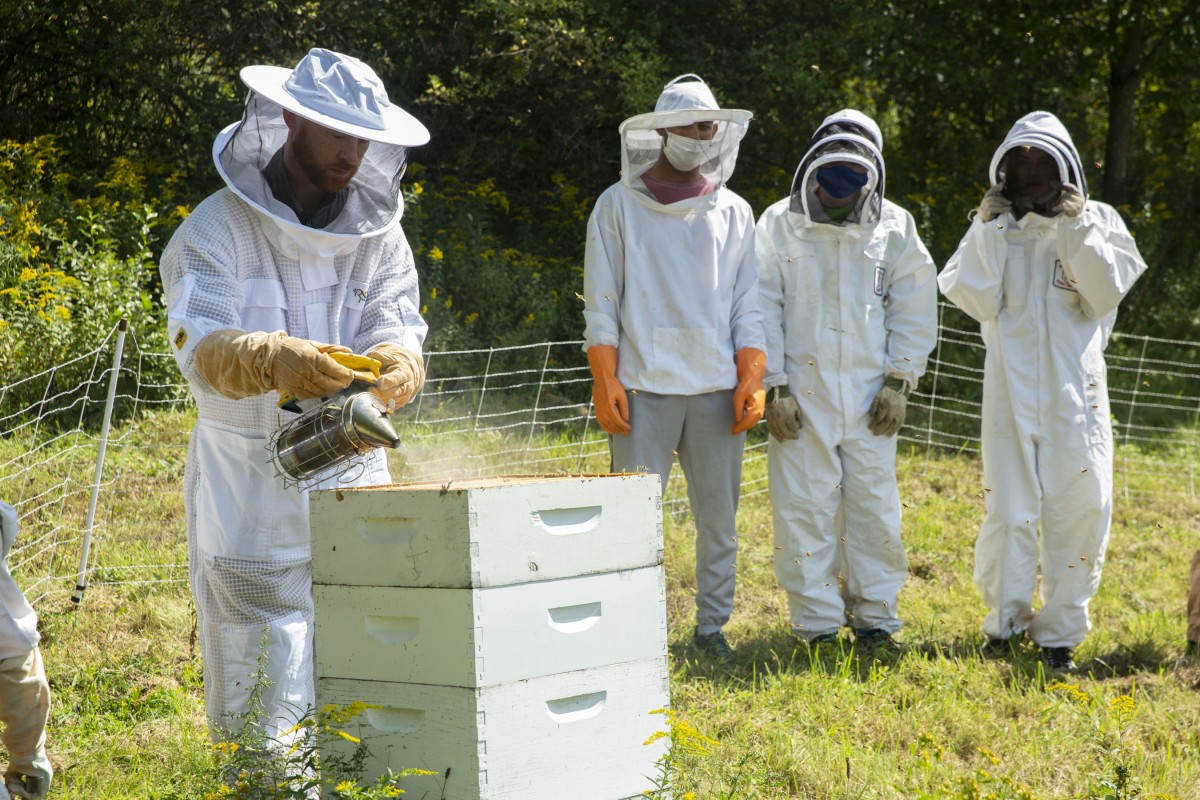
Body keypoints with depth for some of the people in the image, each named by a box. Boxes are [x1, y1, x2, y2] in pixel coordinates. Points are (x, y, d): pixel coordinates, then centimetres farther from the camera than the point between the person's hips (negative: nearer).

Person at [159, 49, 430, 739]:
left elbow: (396, 326, -3)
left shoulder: (379, 233, 9)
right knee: (264, 687, -5)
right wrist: (276, 360, -41)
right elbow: (201, 344, -19)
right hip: (251, 484, -4)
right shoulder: (218, 229, -6)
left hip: (354, 473, 4)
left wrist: (396, 364, -28)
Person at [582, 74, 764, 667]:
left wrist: (752, 382, 1)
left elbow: (747, 306, 12)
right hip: (644, 386, -3)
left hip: (717, 388, 3)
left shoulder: (732, 212, 13)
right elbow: (601, 305, 3)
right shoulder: (619, 206, 5)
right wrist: (606, 383, -6)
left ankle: (712, 625, 15)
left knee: (719, 517, 5)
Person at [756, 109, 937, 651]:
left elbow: (915, 309, 9)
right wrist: (773, 386, -6)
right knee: (805, 505, -1)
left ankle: (874, 613, 14)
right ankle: (816, 619, 8)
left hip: (869, 390, 1)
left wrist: (899, 381, 1)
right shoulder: (780, 224, 2)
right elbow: (763, 308, 0)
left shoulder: (894, 227, 6)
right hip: (802, 388, -1)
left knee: (874, 502, 2)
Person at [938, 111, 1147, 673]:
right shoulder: (993, 228, 9)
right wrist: (991, 231, -6)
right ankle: (1005, 622, 14)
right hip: (1011, 387, 0)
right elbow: (978, 301, -3)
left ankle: (1060, 631, 10)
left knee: (1080, 505, -3)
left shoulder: (1097, 222, 9)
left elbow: (1104, 299, -3)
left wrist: (1077, 231, -9)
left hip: (1073, 389, 0)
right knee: (1009, 506, -2)